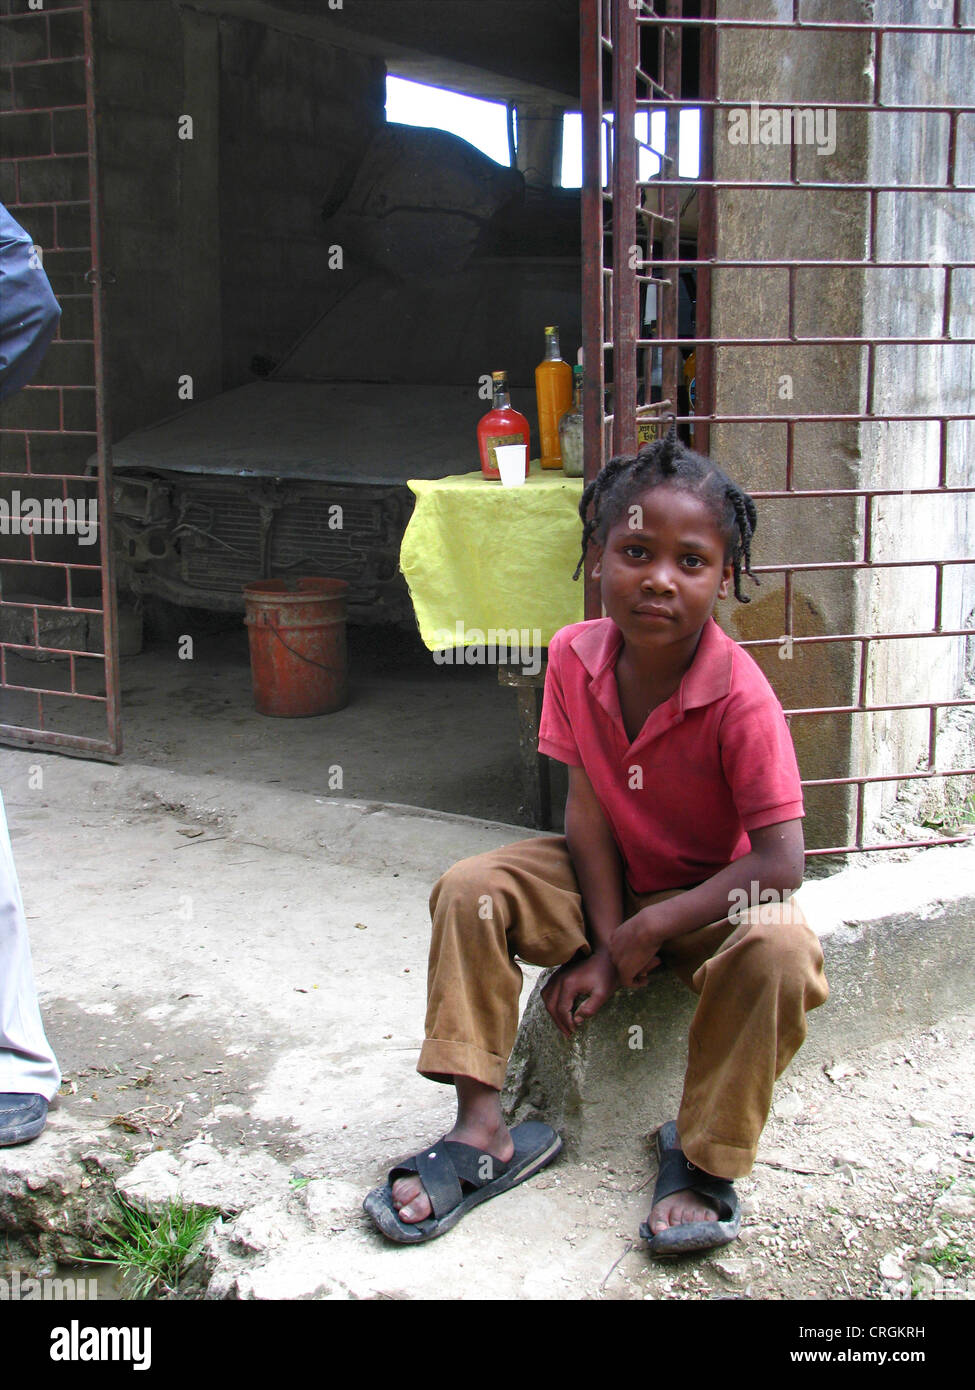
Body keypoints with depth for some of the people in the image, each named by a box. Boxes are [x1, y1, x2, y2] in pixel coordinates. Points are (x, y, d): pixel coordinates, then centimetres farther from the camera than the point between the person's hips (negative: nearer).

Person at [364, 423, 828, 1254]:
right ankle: (483, 1131, -9)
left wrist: (646, 932, -25)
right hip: (610, 877, 4)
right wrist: (605, 942, -19)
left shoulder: (741, 699, -28)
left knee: (780, 950, -34)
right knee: (471, 890, -14)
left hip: (714, 891, -4)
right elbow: (587, 808, -11)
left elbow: (780, 864, -28)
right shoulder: (575, 657, -14)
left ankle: (703, 1156, -13)